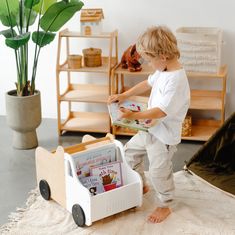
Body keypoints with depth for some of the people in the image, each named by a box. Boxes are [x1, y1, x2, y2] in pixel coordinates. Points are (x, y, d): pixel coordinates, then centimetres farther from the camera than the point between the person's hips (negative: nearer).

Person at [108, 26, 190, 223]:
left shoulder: (176, 80, -30)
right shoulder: (163, 70, -1)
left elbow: (162, 111, -32)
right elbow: (148, 83, 16)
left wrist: (134, 115, -29)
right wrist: (124, 96, 10)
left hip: (165, 136, -10)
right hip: (150, 129, 10)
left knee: (159, 173, 4)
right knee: (130, 151, 23)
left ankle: (165, 206, 29)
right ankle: (141, 186, 44)